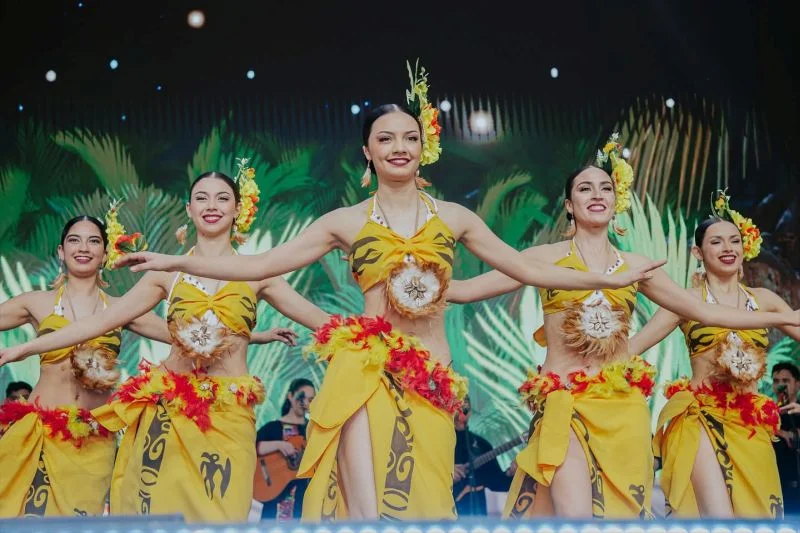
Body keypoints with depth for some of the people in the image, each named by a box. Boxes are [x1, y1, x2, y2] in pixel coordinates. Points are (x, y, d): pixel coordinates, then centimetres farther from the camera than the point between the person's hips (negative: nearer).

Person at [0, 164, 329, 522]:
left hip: (229, 416, -1)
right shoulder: (167, 272, 8)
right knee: (158, 512, 0)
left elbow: (322, 321, 7)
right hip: (167, 411, 1)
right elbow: (99, 322, 8)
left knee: (218, 516, -5)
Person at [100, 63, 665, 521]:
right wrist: (176, 262, -2)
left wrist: (611, 278, 8)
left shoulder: (453, 216, 11)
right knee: (367, 509, -19)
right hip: (365, 368, -1)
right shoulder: (347, 222, 8)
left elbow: (530, 268, 13)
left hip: (429, 377, 2)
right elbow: (259, 265, 5)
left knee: (418, 501, -1)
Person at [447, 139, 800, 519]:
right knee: (575, 516, -17)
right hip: (564, 402, -3)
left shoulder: (635, 265, 12)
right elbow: (463, 289, 0)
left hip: (623, 405, 3)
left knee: (622, 511, 2)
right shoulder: (547, 257, 3)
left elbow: (706, 312, 18)